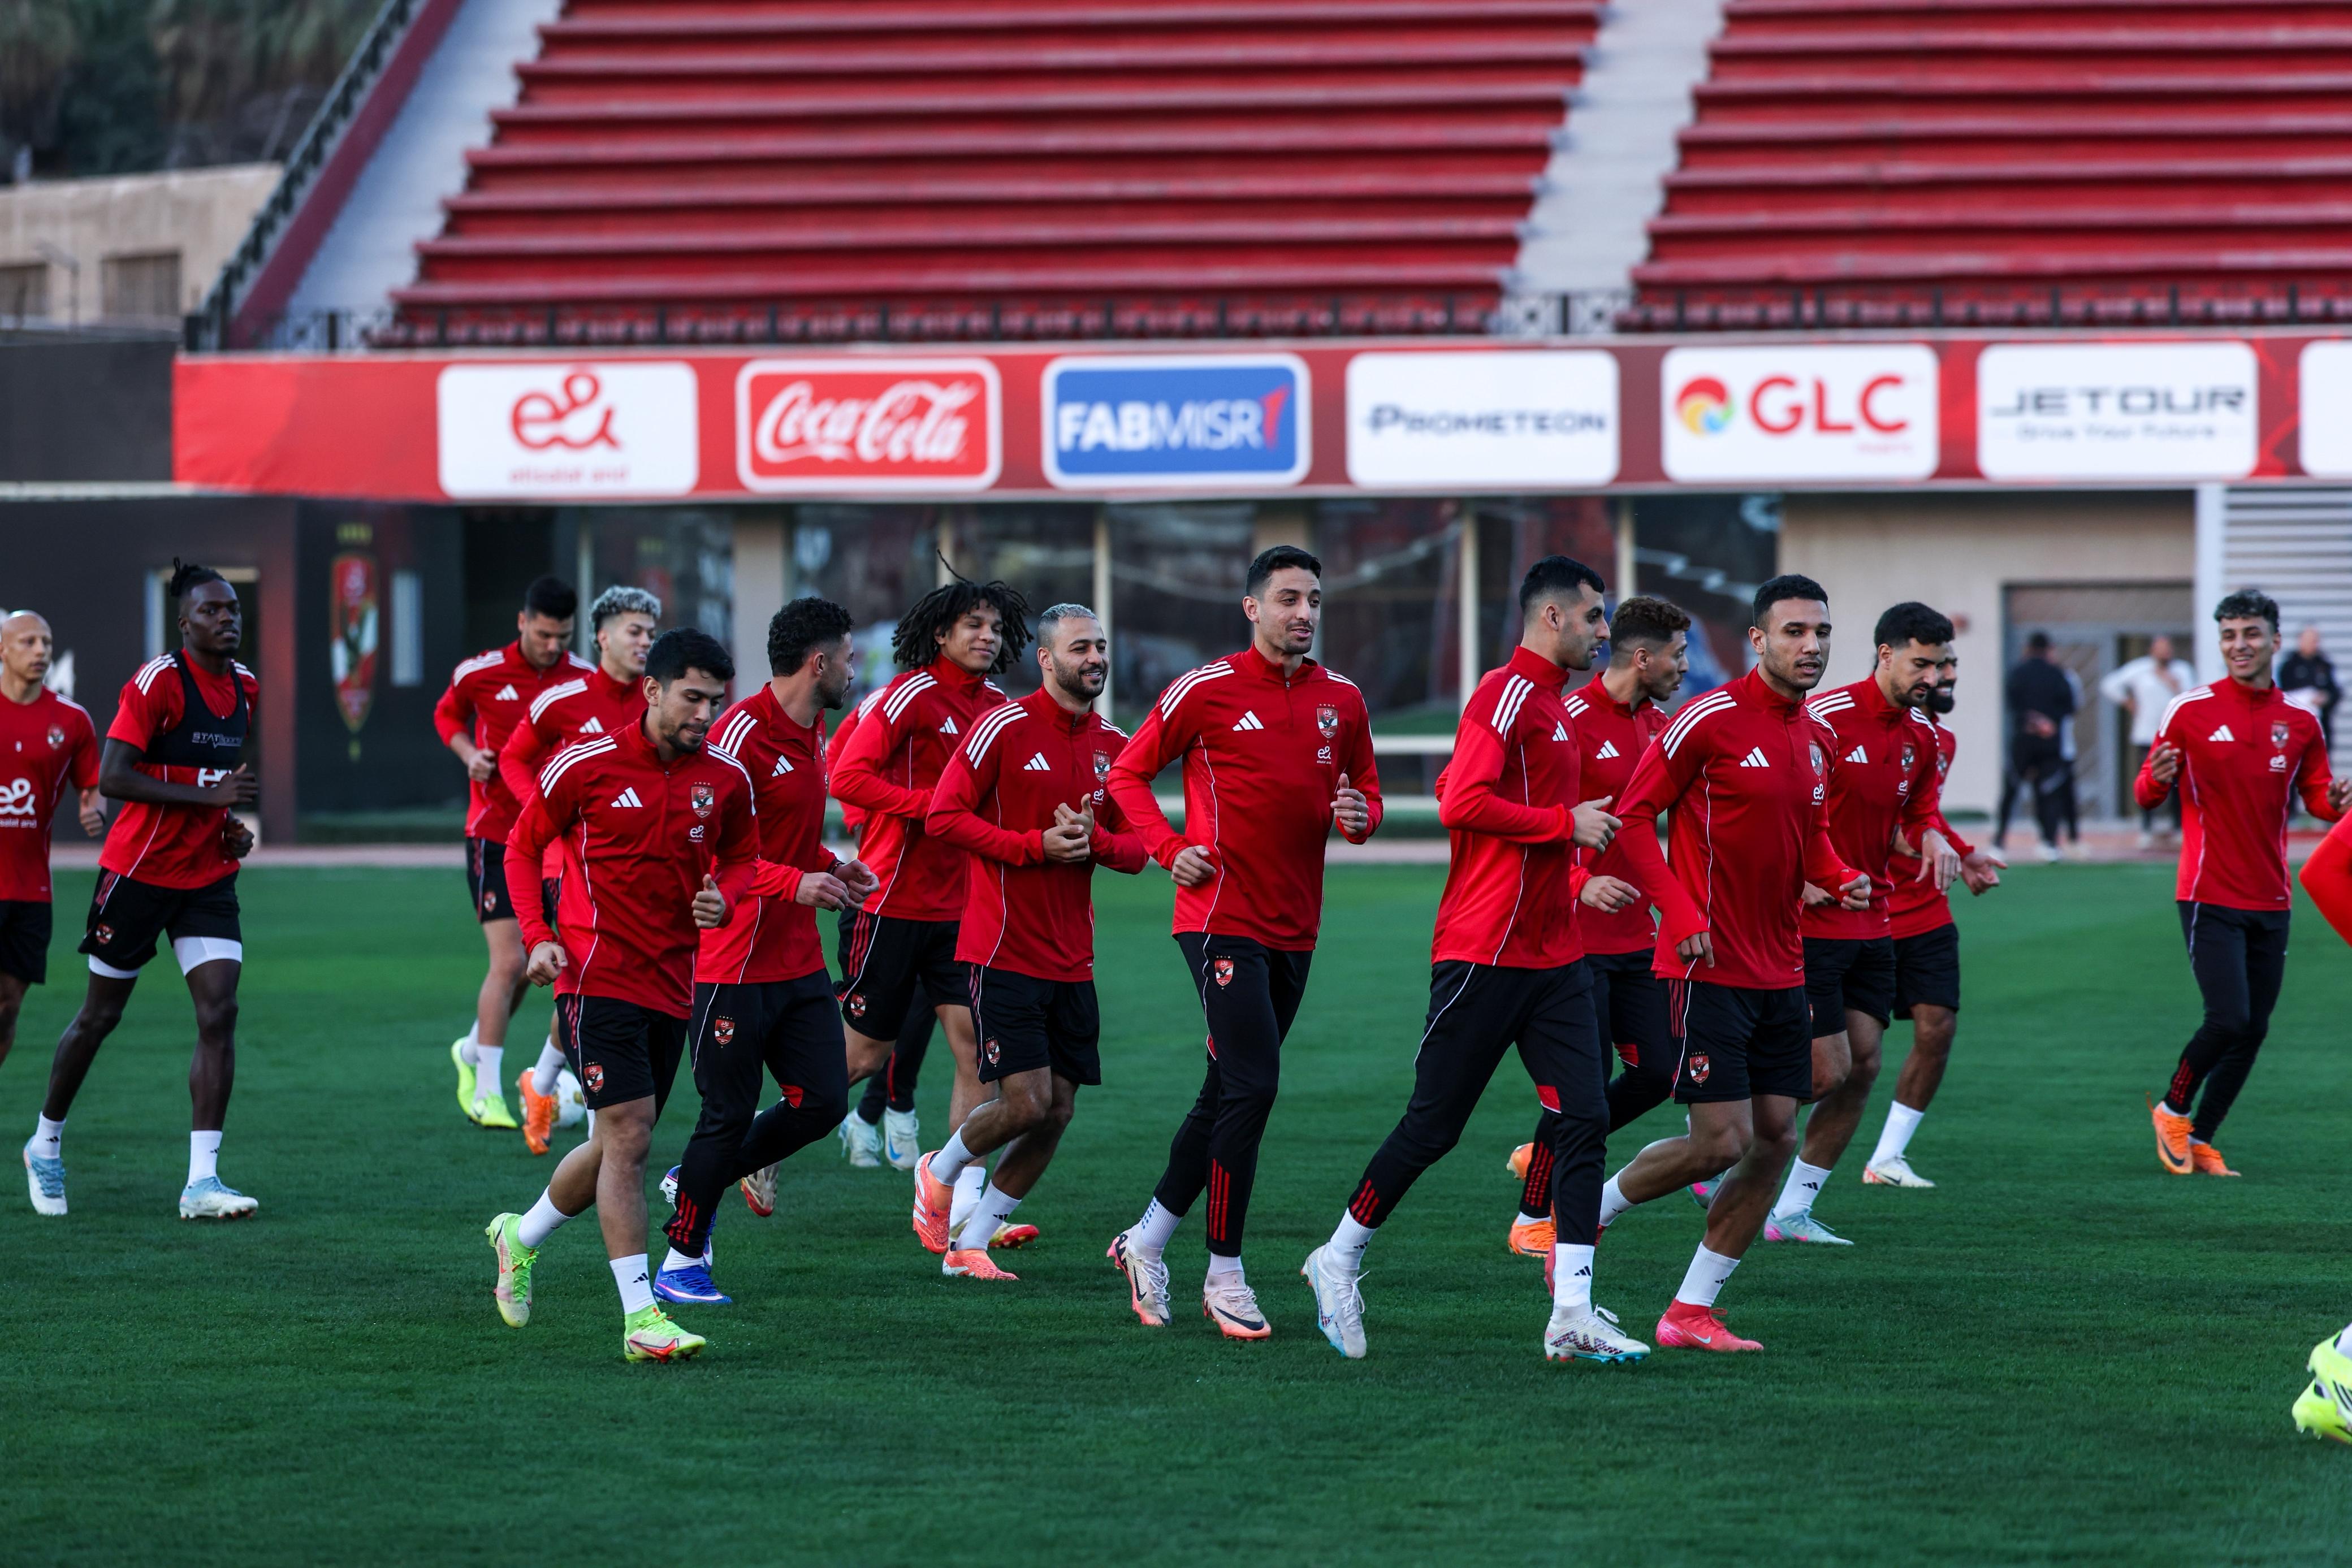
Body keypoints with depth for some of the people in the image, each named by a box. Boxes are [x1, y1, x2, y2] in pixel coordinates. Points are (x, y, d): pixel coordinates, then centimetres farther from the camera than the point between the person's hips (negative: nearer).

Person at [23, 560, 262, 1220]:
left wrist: (231, 823, 5)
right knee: (100, 1015, 8)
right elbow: (111, 777, -22)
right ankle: (46, 1145, 30)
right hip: (138, 871, -5)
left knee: (219, 1014, -10)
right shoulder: (157, 682, -16)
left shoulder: (245, 688, 7)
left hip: (208, 877, 5)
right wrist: (207, 795, -25)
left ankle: (202, 1181, -12)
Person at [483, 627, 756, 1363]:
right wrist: (538, 935, -9)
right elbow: (523, 846, 3)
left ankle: (520, 1237, 40)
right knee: (628, 1135, -15)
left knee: (619, 1147, 13)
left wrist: (725, 896, -6)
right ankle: (641, 1318, -15)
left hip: (673, 984, 6)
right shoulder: (587, 765, -9)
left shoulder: (726, 779, 2)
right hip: (597, 975, -6)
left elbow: (741, 855, 18)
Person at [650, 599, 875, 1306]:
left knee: (823, 1100, 3)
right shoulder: (741, 733, -17)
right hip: (736, 966, -8)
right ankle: (681, 1262, 11)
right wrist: (794, 882, -31)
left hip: (799, 959, 8)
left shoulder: (811, 735, 12)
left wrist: (832, 865, 9)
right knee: (729, 1115, -3)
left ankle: (698, 1180, 24)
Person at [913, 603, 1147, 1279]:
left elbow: (1135, 848, 14)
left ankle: (969, 1243, 16)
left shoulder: (1115, 745, 9)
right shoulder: (1005, 728, -8)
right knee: (1026, 1103, -13)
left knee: (1057, 1112, 3)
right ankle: (941, 1169, 18)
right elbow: (943, 816, -9)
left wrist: (1093, 839, -8)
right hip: (1002, 953, -6)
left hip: (1072, 962, 6)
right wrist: (1035, 845, -17)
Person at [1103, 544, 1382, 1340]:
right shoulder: (1207, 691, -6)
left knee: (1227, 1096, 12)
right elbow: (1128, 773, 3)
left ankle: (1147, 1242, 26)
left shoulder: (1342, 700, 9)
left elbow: (1365, 790, 19)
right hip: (1223, 920, -6)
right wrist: (1169, 849, -10)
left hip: (1295, 929, 6)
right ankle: (1224, 1275, -5)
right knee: (1252, 1088, -13)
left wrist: (1359, 814, -4)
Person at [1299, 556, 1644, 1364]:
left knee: (1585, 1118, -3)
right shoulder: (1507, 693, -11)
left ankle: (1572, 1315, -7)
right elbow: (1462, 805, -22)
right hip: (1485, 955, -9)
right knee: (1433, 1125, 0)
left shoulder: (1551, 706, 18)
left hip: (1553, 957, 9)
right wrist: (1568, 822, -16)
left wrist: (1579, 886, 16)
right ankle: (1340, 1260, 19)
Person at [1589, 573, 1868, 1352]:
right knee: (1722, 1140, -11)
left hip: (1781, 970, 8)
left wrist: (1841, 879, 3)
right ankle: (1584, 1214, 13)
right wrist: (1681, 915, -18)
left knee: (1775, 1139, 3)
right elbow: (1633, 815, -10)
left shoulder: (1817, 736, 11)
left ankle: (1691, 1313, 10)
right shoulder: (1712, 719, -13)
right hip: (1710, 967, -8)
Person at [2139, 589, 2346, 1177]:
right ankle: (2173, 1110, 10)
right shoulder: (2190, 710, -4)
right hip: (2210, 897, -4)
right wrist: (2158, 779, -24)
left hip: (2270, 901, 5)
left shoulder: (2300, 723, 6)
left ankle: (2200, 1139, 18)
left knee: (2253, 1030, 5)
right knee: (2228, 1018, -15)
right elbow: (2147, 791, 0)